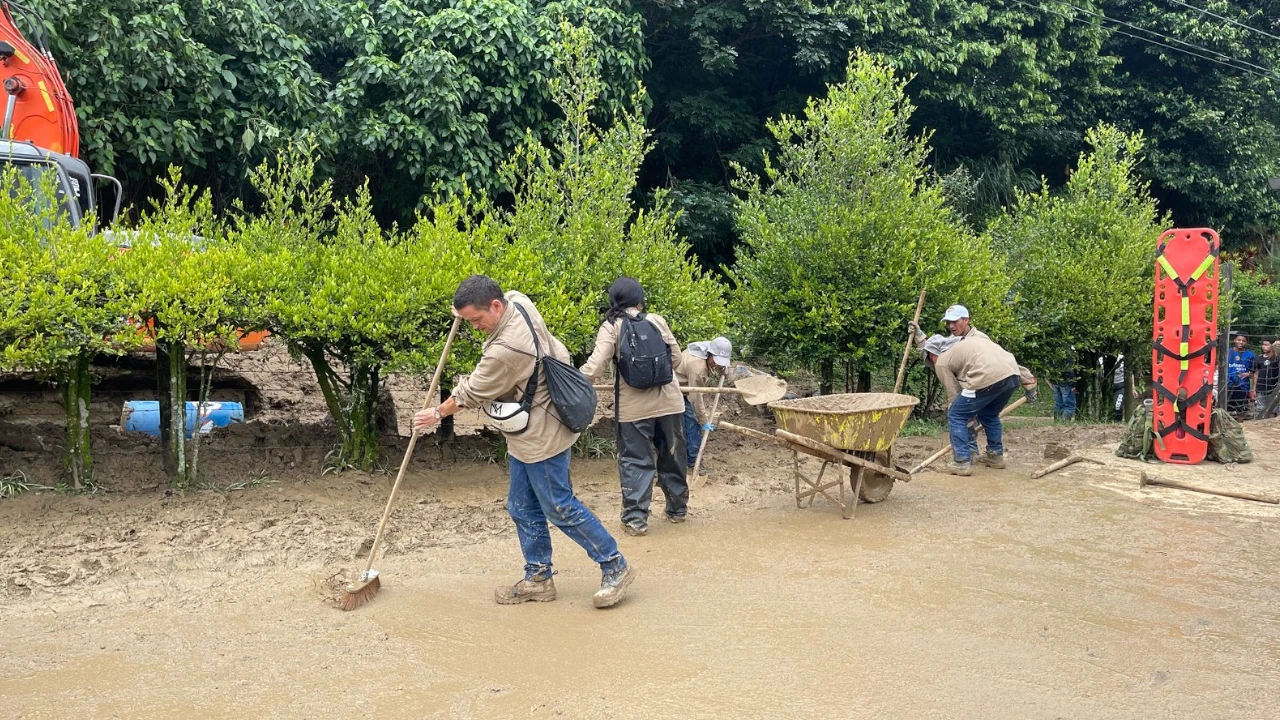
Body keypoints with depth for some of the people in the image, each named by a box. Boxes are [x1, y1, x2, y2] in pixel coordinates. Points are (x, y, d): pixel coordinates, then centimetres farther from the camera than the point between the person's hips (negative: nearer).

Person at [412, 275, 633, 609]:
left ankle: (615, 567, 11)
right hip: (525, 434, 10)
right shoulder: (517, 300, -3)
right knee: (523, 509, 13)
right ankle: (538, 578, 22)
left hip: (540, 435, -10)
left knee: (560, 508, -2)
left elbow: (473, 392, -14)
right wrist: (469, 305, 14)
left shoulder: (505, 349, -30)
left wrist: (438, 413, 3)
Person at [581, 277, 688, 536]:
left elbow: (596, 365, -15)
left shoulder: (611, 327, -4)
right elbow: (677, 360, 9)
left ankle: (636, 518, 4)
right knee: (672, 455, 17)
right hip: (668, 400, 3)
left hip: (634, 406, -3)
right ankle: (677, 508, 31)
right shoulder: (657, 321, 3)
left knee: (636, 461, 6)